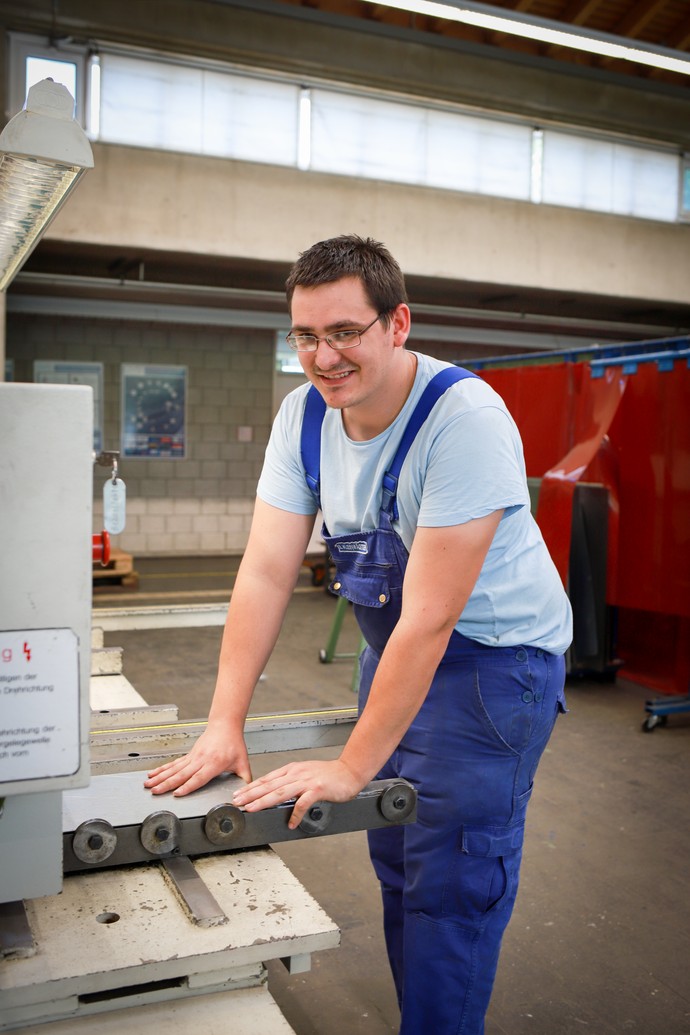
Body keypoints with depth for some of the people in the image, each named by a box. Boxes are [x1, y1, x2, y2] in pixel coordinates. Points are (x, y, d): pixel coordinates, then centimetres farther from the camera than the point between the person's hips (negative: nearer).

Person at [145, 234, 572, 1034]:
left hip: (495, 655, -6)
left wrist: (352, 768, -25)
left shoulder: (465, 418, -28)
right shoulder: (303, 414, -7)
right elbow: (266, 570, -10)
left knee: (449, 885, -2)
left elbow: (432, 614, -29)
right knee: (395, 862, 17)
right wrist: (225, 725, -17)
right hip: (392, 647, 7)